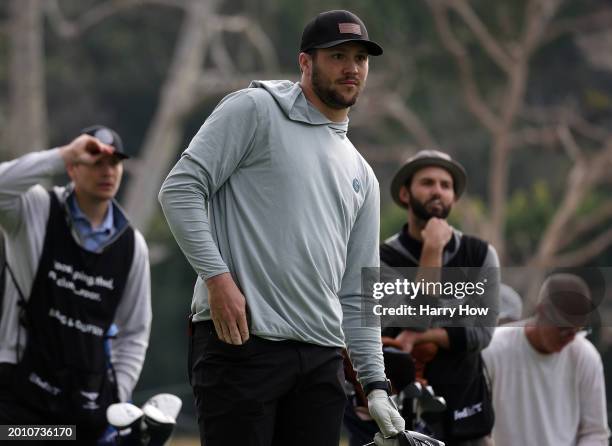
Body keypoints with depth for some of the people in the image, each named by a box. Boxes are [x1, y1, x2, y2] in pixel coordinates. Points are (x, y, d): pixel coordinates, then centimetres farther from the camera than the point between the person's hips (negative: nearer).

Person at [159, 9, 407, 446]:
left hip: (321, 358, 7)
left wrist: (376, 384, 13)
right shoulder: (255, 110, 4)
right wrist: (218, 277, -15)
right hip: (241, 343, -7)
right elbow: (181, 188, -5)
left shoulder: (361, 175, 22)